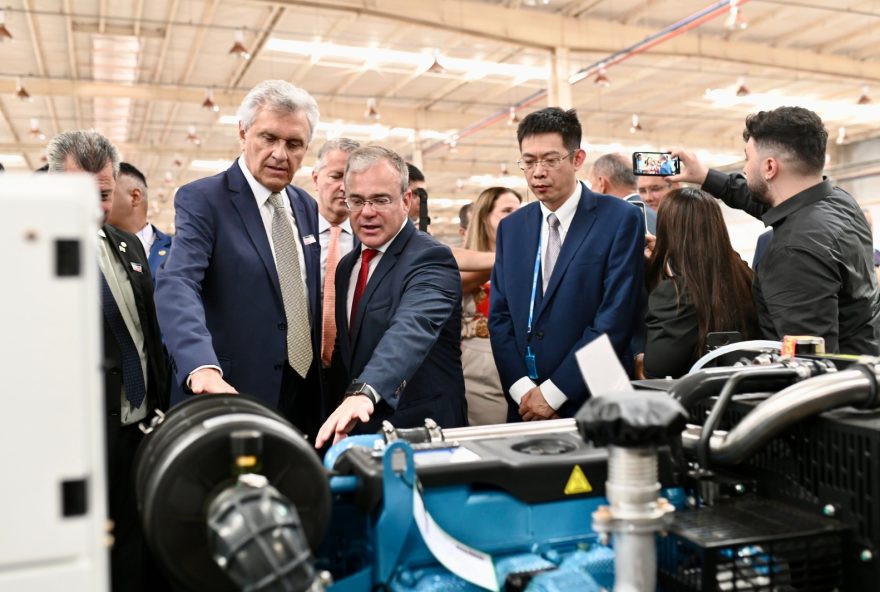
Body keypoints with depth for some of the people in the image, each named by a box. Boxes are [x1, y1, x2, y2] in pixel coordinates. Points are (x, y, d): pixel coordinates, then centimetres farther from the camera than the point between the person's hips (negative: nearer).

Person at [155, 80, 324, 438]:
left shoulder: (307, 207, 10)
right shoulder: (201, 199, -9)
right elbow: (176, 286, -24)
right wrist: (202, 366, -41)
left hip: (306, 399, 6)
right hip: (230, 401, -5)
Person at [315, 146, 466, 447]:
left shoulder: (431, 258, -16)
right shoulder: (347, 266, 9)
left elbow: (412, 329, -35)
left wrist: (365, 391, -50)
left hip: (422, 432, -7)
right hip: (357, 430, 7)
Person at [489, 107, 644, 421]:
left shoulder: (621, 220, -7)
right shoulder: (510, 227, 8)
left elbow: (614, 318, -13)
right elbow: (499, 315, 6)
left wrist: (553, 392, -13)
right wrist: (522, 389, -7)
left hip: (593, 406, -3)